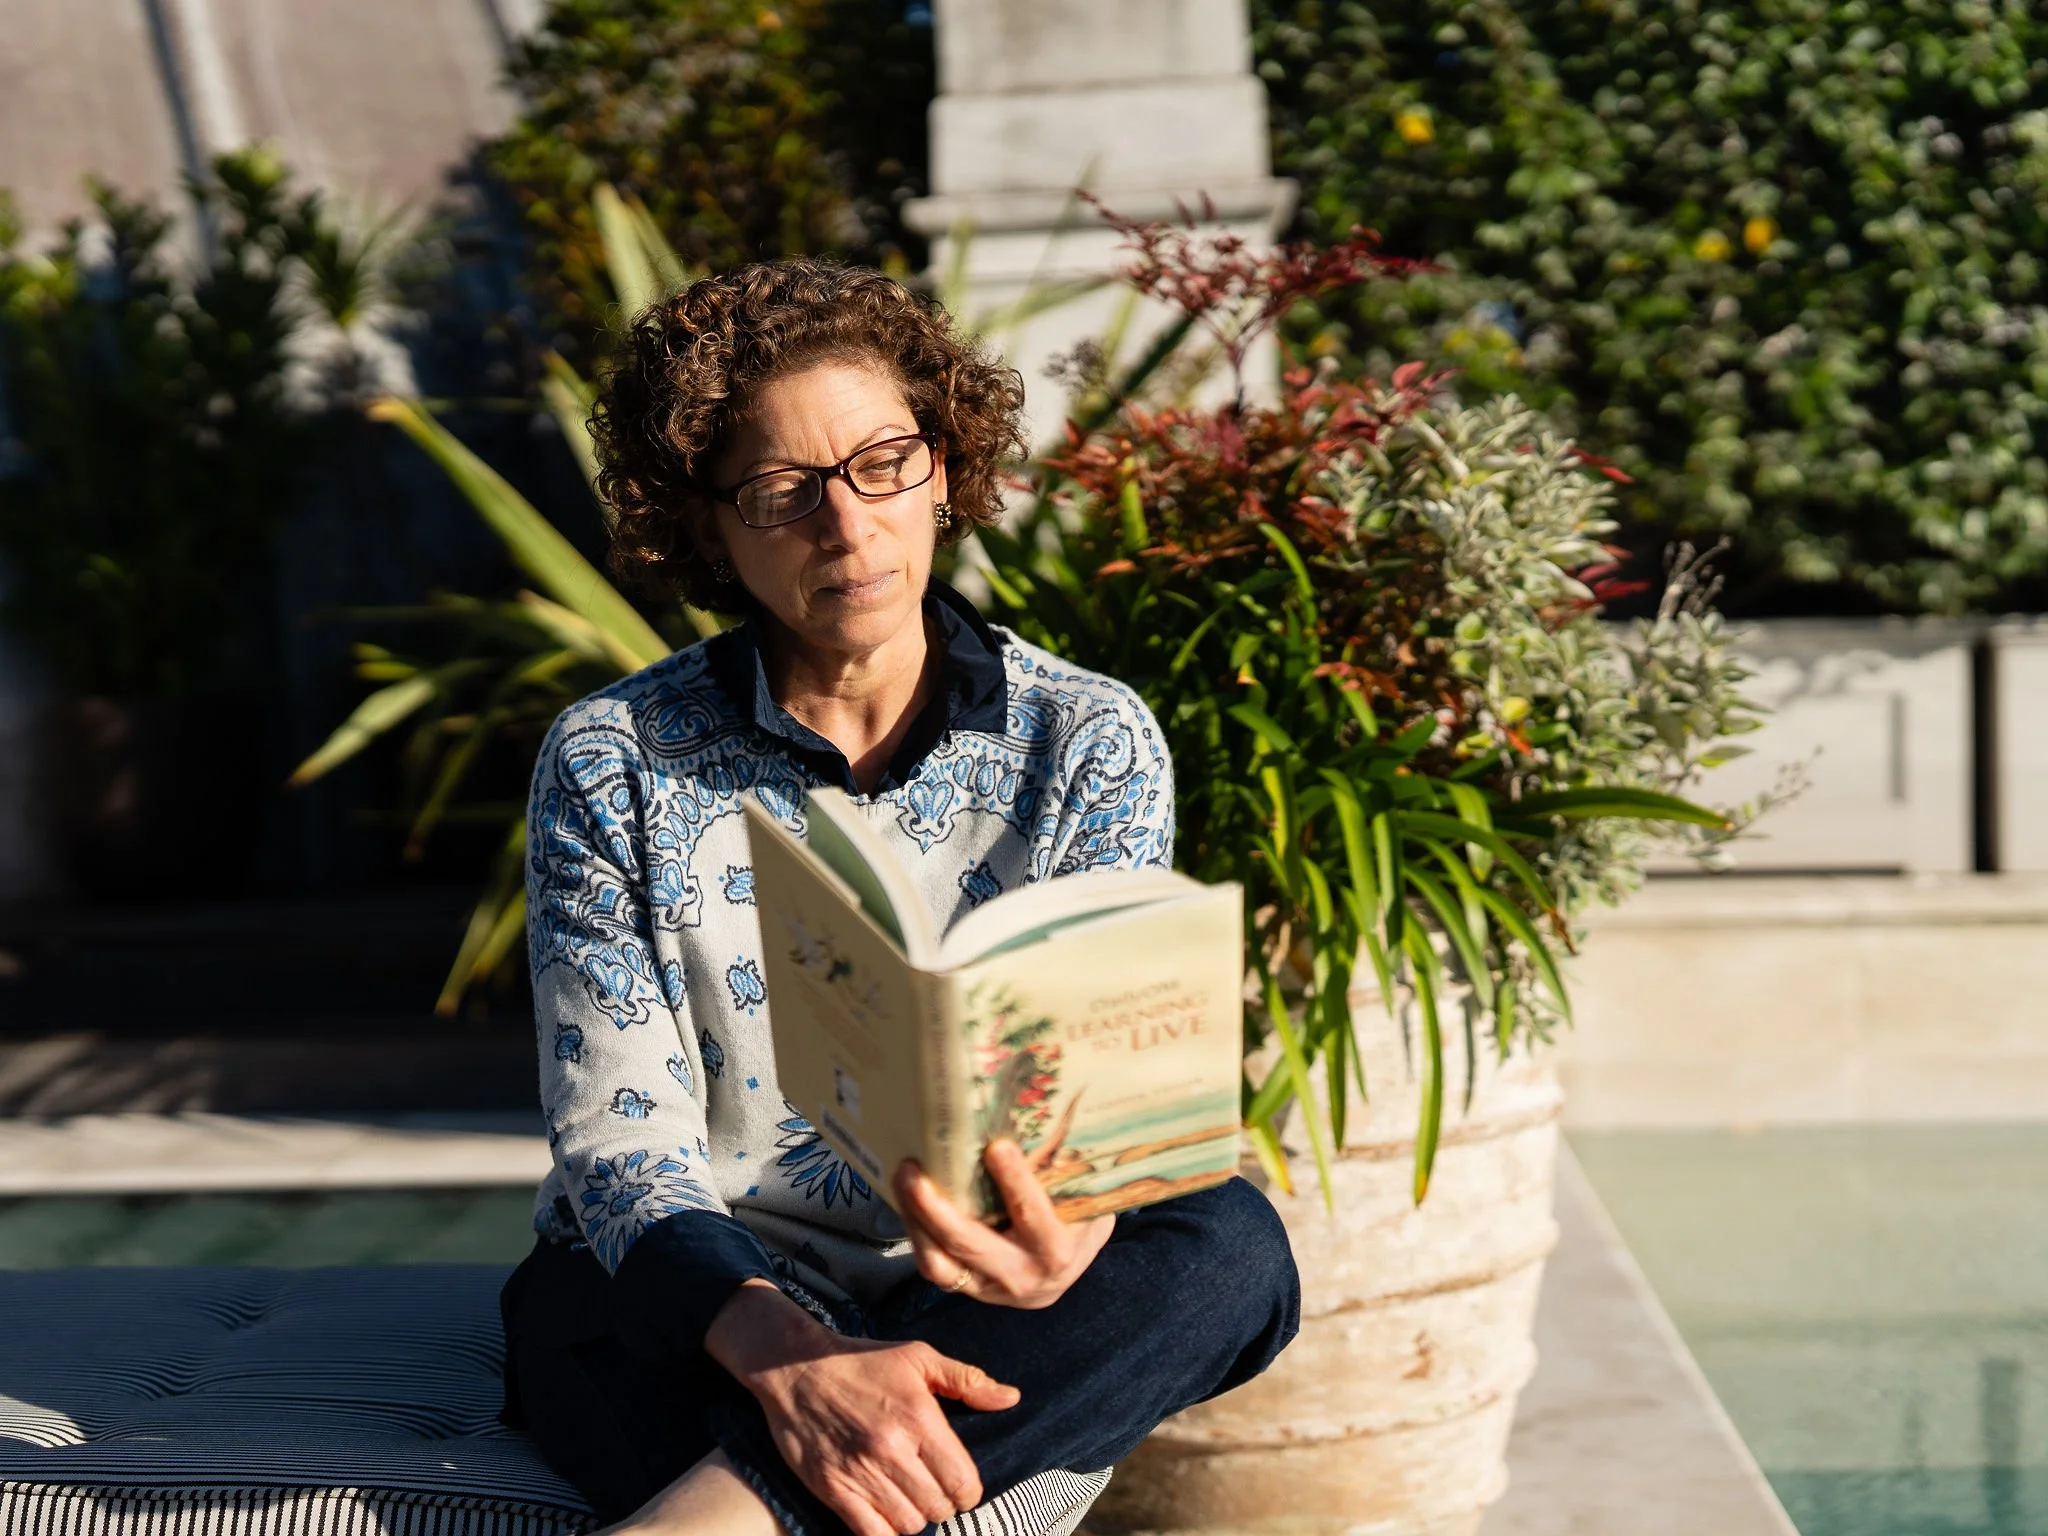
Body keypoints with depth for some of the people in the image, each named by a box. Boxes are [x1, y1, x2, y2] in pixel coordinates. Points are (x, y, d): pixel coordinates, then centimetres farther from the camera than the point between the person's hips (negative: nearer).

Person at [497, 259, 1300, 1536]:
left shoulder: (1091, 745, 0)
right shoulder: (612, 763, -2)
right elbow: (620, 1141, -10)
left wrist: (1063, 1234, -35)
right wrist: (790, 1359, -31)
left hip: (977, 1320, 3)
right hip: (695, 1303, -2)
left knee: (1227, 1242, -31)